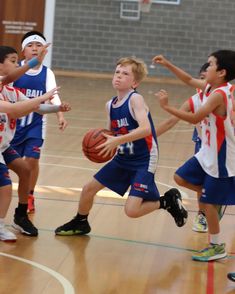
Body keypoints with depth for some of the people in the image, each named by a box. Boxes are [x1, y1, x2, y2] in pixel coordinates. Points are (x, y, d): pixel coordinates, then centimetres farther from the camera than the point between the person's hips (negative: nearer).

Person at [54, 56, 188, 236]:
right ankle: (80, 223, 39)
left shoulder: (135, 99, -19)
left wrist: (118, 140, -38)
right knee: (89, 189, 13)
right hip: (123, 158, 8)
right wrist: (99, 142, -8)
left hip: (144, 161, -8)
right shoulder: (110, 105, 4)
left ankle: (167, 201, 6)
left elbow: (145, 128, -33)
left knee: (132, 210, -19)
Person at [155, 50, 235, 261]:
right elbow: (189, 80, 20)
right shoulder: (210, 87, 2)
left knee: (209, 202, 0)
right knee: (181, 178, 12)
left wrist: (167, 106, -23)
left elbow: (195, 118, -28)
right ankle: (216, 197, 19)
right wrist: (168, 65, 13)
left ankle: (217, 247, 14)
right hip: (208, 153, 9)